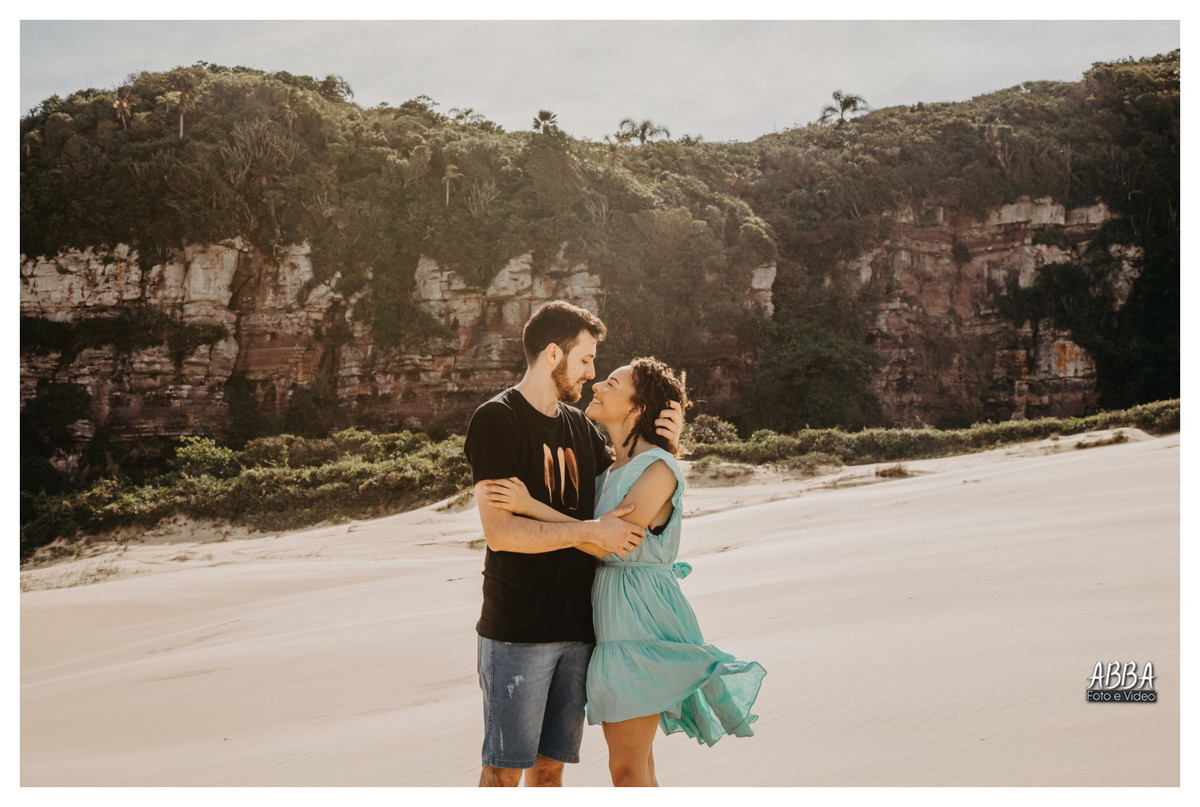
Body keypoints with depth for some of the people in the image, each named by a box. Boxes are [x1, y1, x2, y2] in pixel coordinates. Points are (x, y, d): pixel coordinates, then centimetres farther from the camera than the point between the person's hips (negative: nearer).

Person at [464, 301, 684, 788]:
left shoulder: (577, 424, 13)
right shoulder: (497, 419, -9)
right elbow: (498, 531, -18)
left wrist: (664, 442, 6)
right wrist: (590, 531, -19)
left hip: (576, 625, 7)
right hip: (516, 630, -7)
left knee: (550, 764, 12)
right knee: (504, 767, -1)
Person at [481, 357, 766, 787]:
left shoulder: (659, 468, -13)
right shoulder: (609, 467, 14)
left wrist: (530, 506, -21)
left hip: (641, 619, -9)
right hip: (611, 614, 9)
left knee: (627, 768, -7)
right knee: (634, 765, 14)